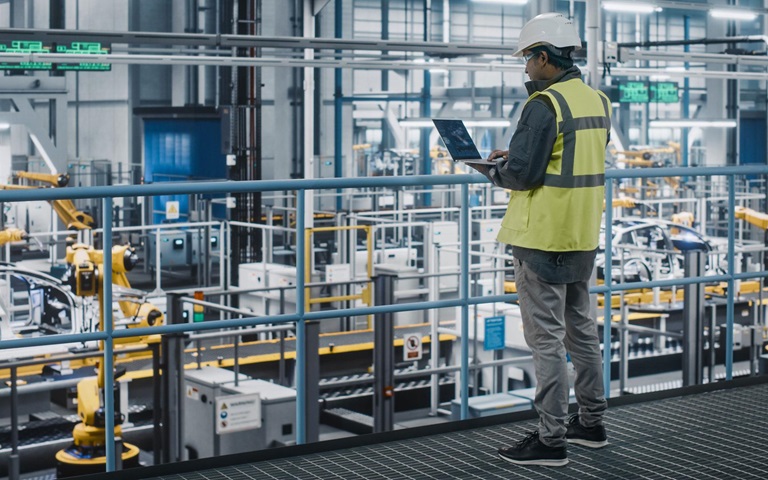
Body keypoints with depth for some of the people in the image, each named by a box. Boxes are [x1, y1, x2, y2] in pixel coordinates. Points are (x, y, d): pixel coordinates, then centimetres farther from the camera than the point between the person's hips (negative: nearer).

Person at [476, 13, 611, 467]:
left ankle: (551, 439, 3)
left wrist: (493, 169, -1)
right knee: (581, 328, 18)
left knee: (546, 337, -2)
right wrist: (513, 158, 12)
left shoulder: (544, 105, -18)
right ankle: (591, 423, 29)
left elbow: (522, 173, -22)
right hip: (584, 236, 9)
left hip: (544, 237, -9)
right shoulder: (598, 101, 9)